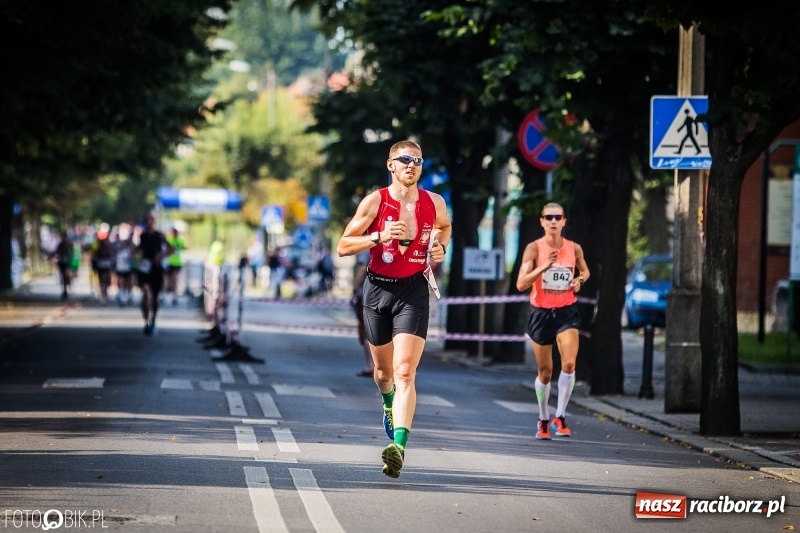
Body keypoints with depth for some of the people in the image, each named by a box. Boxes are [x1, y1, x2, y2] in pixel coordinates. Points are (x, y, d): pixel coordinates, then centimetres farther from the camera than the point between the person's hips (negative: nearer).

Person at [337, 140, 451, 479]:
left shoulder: (434, 203, 3)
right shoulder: (374, 202, -5)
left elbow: (445, 226, 27)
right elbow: (343, 247, -4)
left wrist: (441, 247, 5)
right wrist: (378, 237, -19)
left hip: (414, 291, -1)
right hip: (378, 288, 1)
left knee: (405, 372, -16)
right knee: (384, 370, 16)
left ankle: (399, 446, -28)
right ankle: (389, 403, 53)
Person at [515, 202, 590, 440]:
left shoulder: (574, 248, 1)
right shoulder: (534, 248, -7)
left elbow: (585, 271, 22)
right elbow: (521, 284, -14)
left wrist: (580, 280, -1)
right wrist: (544, 266, -26)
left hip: (567, 312, 1)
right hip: (541, 313, -1)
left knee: (569, 364, -20)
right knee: (545, 372, 8)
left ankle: (560, 417, -9)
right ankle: (543, 420, 28)